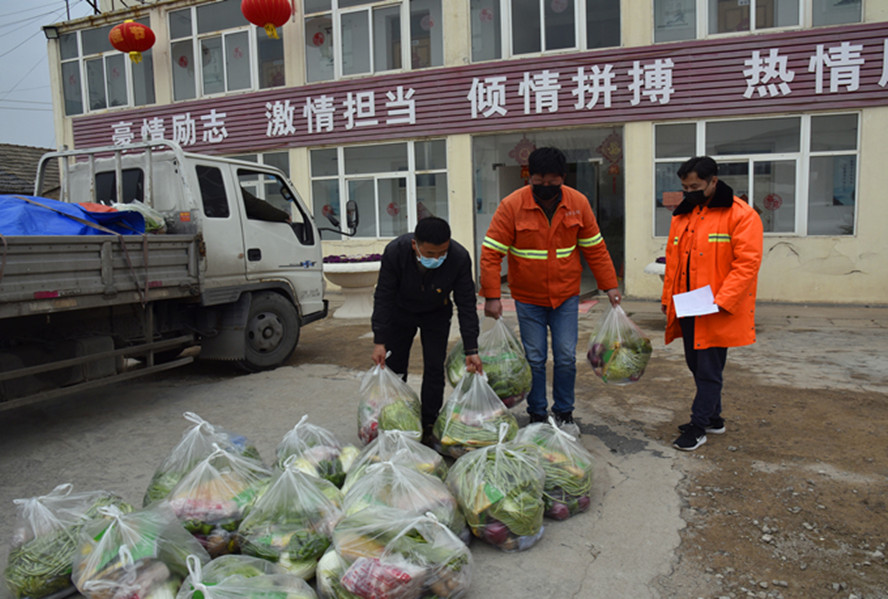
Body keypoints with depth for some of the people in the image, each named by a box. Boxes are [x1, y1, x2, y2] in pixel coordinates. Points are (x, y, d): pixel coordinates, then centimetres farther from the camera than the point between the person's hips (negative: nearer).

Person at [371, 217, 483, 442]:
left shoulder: (460, 258, -32)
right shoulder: (395, 251, -33)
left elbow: (466, 304, -22)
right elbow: (383, 298, -23)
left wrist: (471, 350, -24)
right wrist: (379, 341, -26)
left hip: (436, 315, 0)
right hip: (400, 312, 0)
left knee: (434, 369, -4)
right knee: (393, 367, 2)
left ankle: (428, 426, 10)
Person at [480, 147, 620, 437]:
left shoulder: (578, 203, -4)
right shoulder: (511, 206, -13)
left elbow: (595, 248, 5)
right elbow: (491, 252, -13)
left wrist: (610, 285, 3)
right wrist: (492, 296, -18)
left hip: (566, 296, 2)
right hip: (528, 298, -2)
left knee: (566, 357, 4)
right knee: (534, 359, 5)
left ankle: (564, 413, 24)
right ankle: (537, 415, 22)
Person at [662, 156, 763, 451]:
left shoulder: (741, 215, -10)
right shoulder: (681, 215, 13)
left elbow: (747, 263, -16)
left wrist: (721, 301, -23)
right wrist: (668, 298, 12)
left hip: (718, 312, -7)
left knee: (709, 370, -1)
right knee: (696, 365, 15)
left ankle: (698, 427, 9)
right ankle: (713, 417, 31)